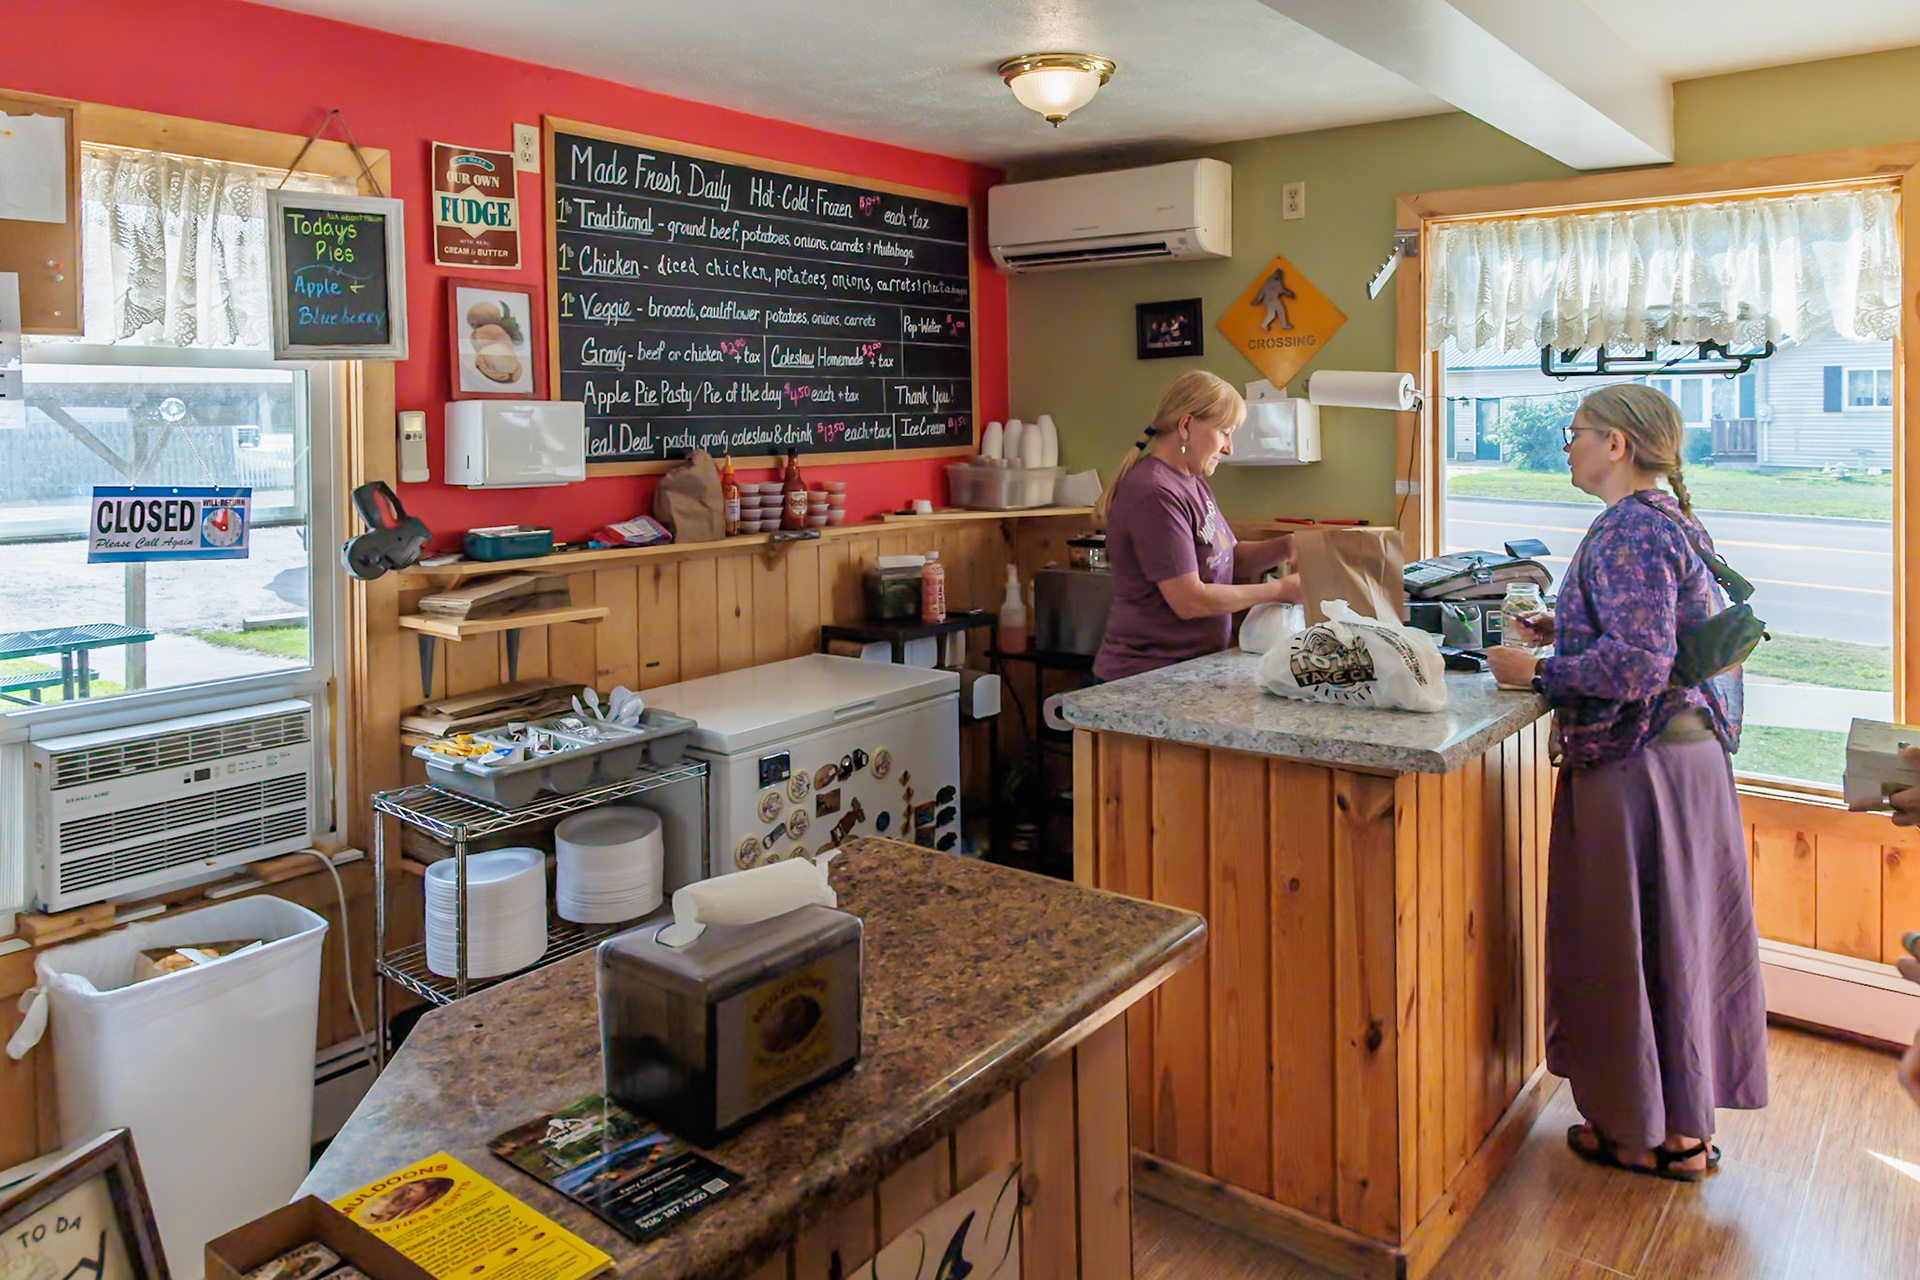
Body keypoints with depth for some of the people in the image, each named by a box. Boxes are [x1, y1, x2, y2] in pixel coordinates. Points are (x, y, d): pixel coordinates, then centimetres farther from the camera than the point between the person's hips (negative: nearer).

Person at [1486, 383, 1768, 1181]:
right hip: (1687, 751, 10)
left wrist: (1539, 672, -16)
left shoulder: (1630, 531, -19)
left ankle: (1654, 1136, 18)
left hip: (1637, 765, -10)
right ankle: (1684, 1121, 32)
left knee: (1631, 942, 3)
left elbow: (1640, 666, -26)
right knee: (1674, 938, 17)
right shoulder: (1667, 519, 12)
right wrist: (1565, 631, 13)